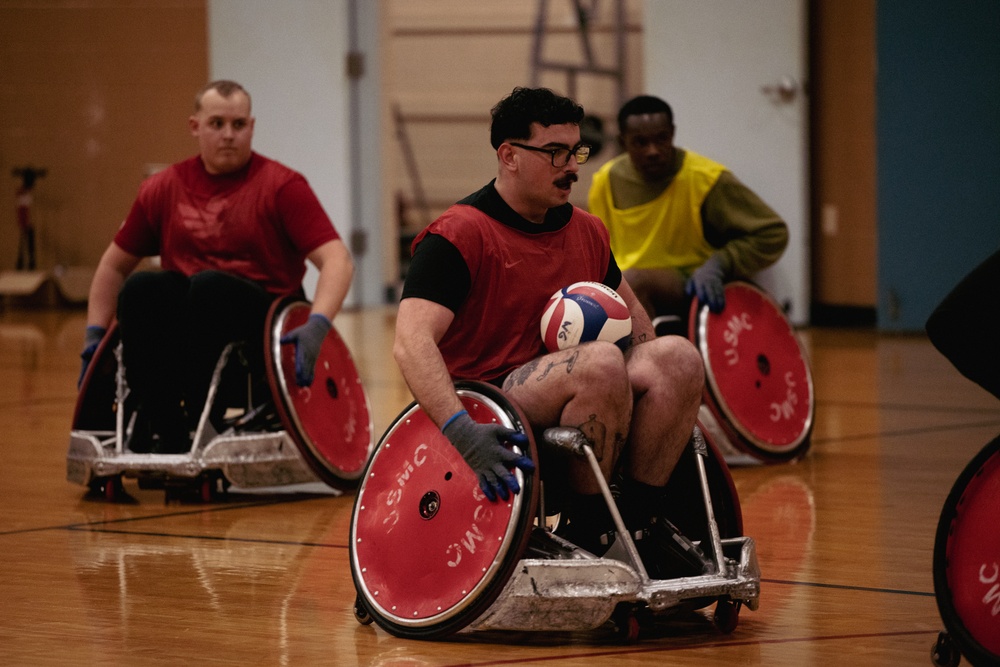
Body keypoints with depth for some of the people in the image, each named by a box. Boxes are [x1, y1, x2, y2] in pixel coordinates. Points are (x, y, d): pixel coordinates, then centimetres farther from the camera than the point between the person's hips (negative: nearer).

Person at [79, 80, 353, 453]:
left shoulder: (281, 186, -1)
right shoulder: (164, 188, 10)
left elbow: (337, 260, -11)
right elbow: (114, 265, 21)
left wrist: (318, 324, -28)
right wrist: (95, 334, 10)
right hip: (181, 331, 3)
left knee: (210, 284, -34)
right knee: (140, 287, -28)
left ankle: (200, 422, -28)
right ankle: (161, 428, -27)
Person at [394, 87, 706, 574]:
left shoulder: (586, 231, 14)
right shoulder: (458, 235, -10)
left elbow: (630, 311, 31)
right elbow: (411, 341, -23)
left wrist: (653, 377, 9)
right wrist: (460, 429, -39)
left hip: (569, 413, 7)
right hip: (489, 413, -7)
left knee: (678, 357, -14)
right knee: (601, 362, -32)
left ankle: (636, 523, -10)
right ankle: (588, 533, -20)